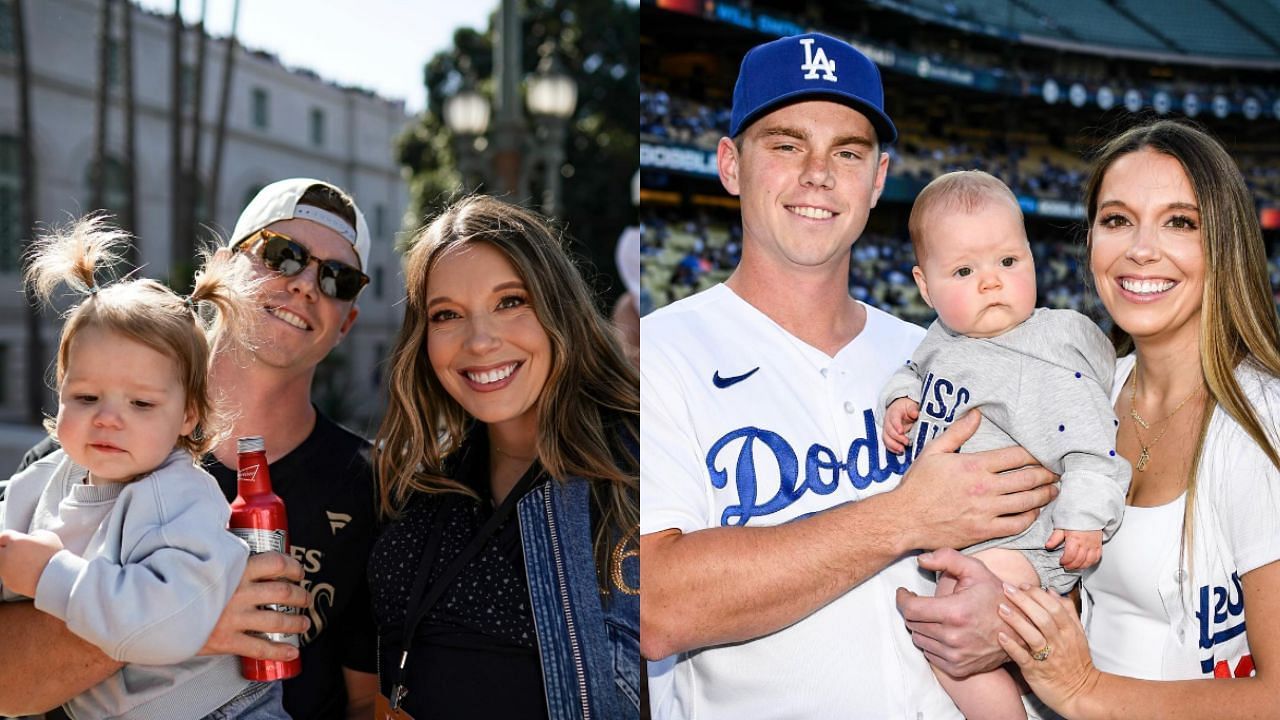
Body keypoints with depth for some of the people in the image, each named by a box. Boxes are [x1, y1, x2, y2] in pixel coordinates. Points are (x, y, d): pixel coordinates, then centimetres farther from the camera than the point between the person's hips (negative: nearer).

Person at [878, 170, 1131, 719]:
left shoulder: (1047, 363, -16)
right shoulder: (943, 338, 5)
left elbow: (1090, 442, -18)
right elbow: (914, 373, 25)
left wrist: (1085, 517, -24)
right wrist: (901, 400, 6)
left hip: (1014, 543, -8)